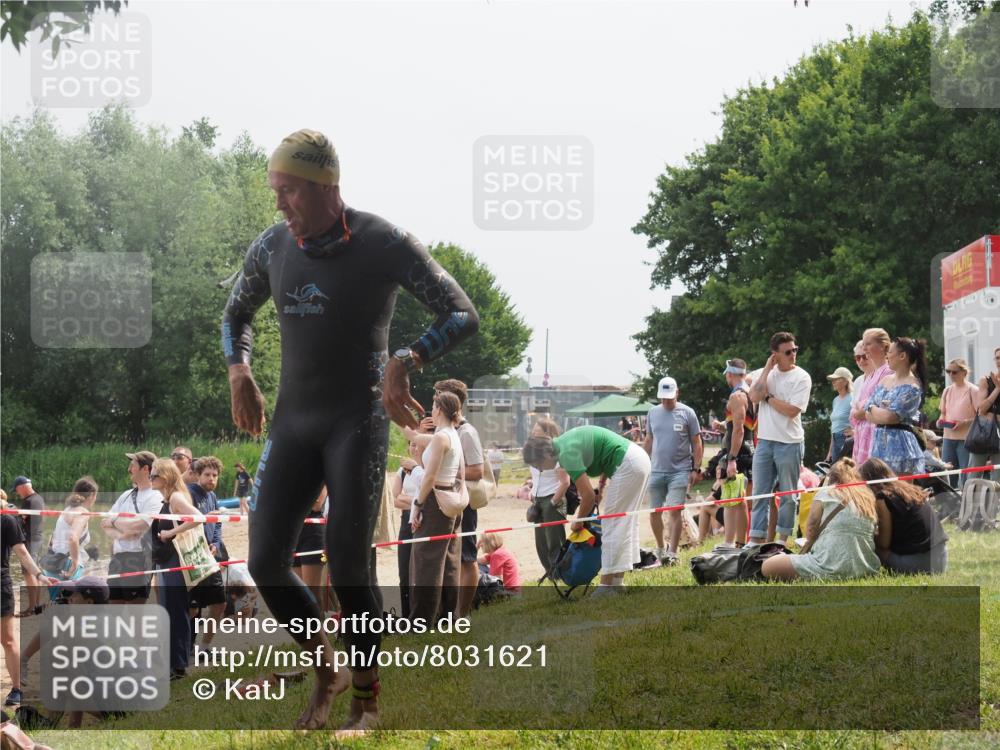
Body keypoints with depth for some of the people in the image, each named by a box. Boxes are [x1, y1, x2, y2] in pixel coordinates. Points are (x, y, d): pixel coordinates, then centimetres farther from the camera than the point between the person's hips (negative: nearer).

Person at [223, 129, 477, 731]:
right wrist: (240, 372, 2)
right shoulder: (271, 249, 2)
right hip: (295, 422, 5)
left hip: (358, 422, -5)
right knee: (266, 561, -5)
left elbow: (463, 317, -12)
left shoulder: (385, 245, -12)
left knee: (349, 570, -10)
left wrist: (405, 363, -29)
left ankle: (367, 699, 8)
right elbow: (236, 315, 22)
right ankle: (326, 670, 18)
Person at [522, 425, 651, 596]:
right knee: (625, 524, 14)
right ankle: (617, 581, 20)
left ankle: (607, 585, -4)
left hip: (628, 465, -10)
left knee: (612, 525, -6)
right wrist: (602, 486, 15)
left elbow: (588, 495, -16)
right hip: (640, 459, 10)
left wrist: (577, 522, 0)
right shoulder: (564, 442, 12)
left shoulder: (567, 453, -17)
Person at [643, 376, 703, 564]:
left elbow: (697, 444, 1)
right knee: (654, 512, 7)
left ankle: (672, 553, -6)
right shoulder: (653, 413, 10)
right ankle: (660, 549, 25)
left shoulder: (687, 413, -1)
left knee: (674, 511, -10)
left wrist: (696, 469, -4)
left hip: (679, 471, -4)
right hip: (656, 470, 4)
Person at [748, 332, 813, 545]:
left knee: (788, 495, 4)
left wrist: (768, 397, -7)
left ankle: (783, 540, 12)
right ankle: (755, 540, 8)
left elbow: (792, 410, -15)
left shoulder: (801, 377, -5)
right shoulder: (766, 373, 9)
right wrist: (767, 370, -7)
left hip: (789, 443, -4)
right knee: (760, 494, 5)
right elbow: (754, 397, -9)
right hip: (765, 441, 4)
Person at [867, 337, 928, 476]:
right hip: (880, 441, 7)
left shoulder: (912, 387, -8)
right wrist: (883, 412, -8)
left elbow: (890, 416, -15)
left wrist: (874, 409, 3)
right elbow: (868, 414, 11)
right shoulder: (885, 380, 15)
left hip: (900, 443, -7)